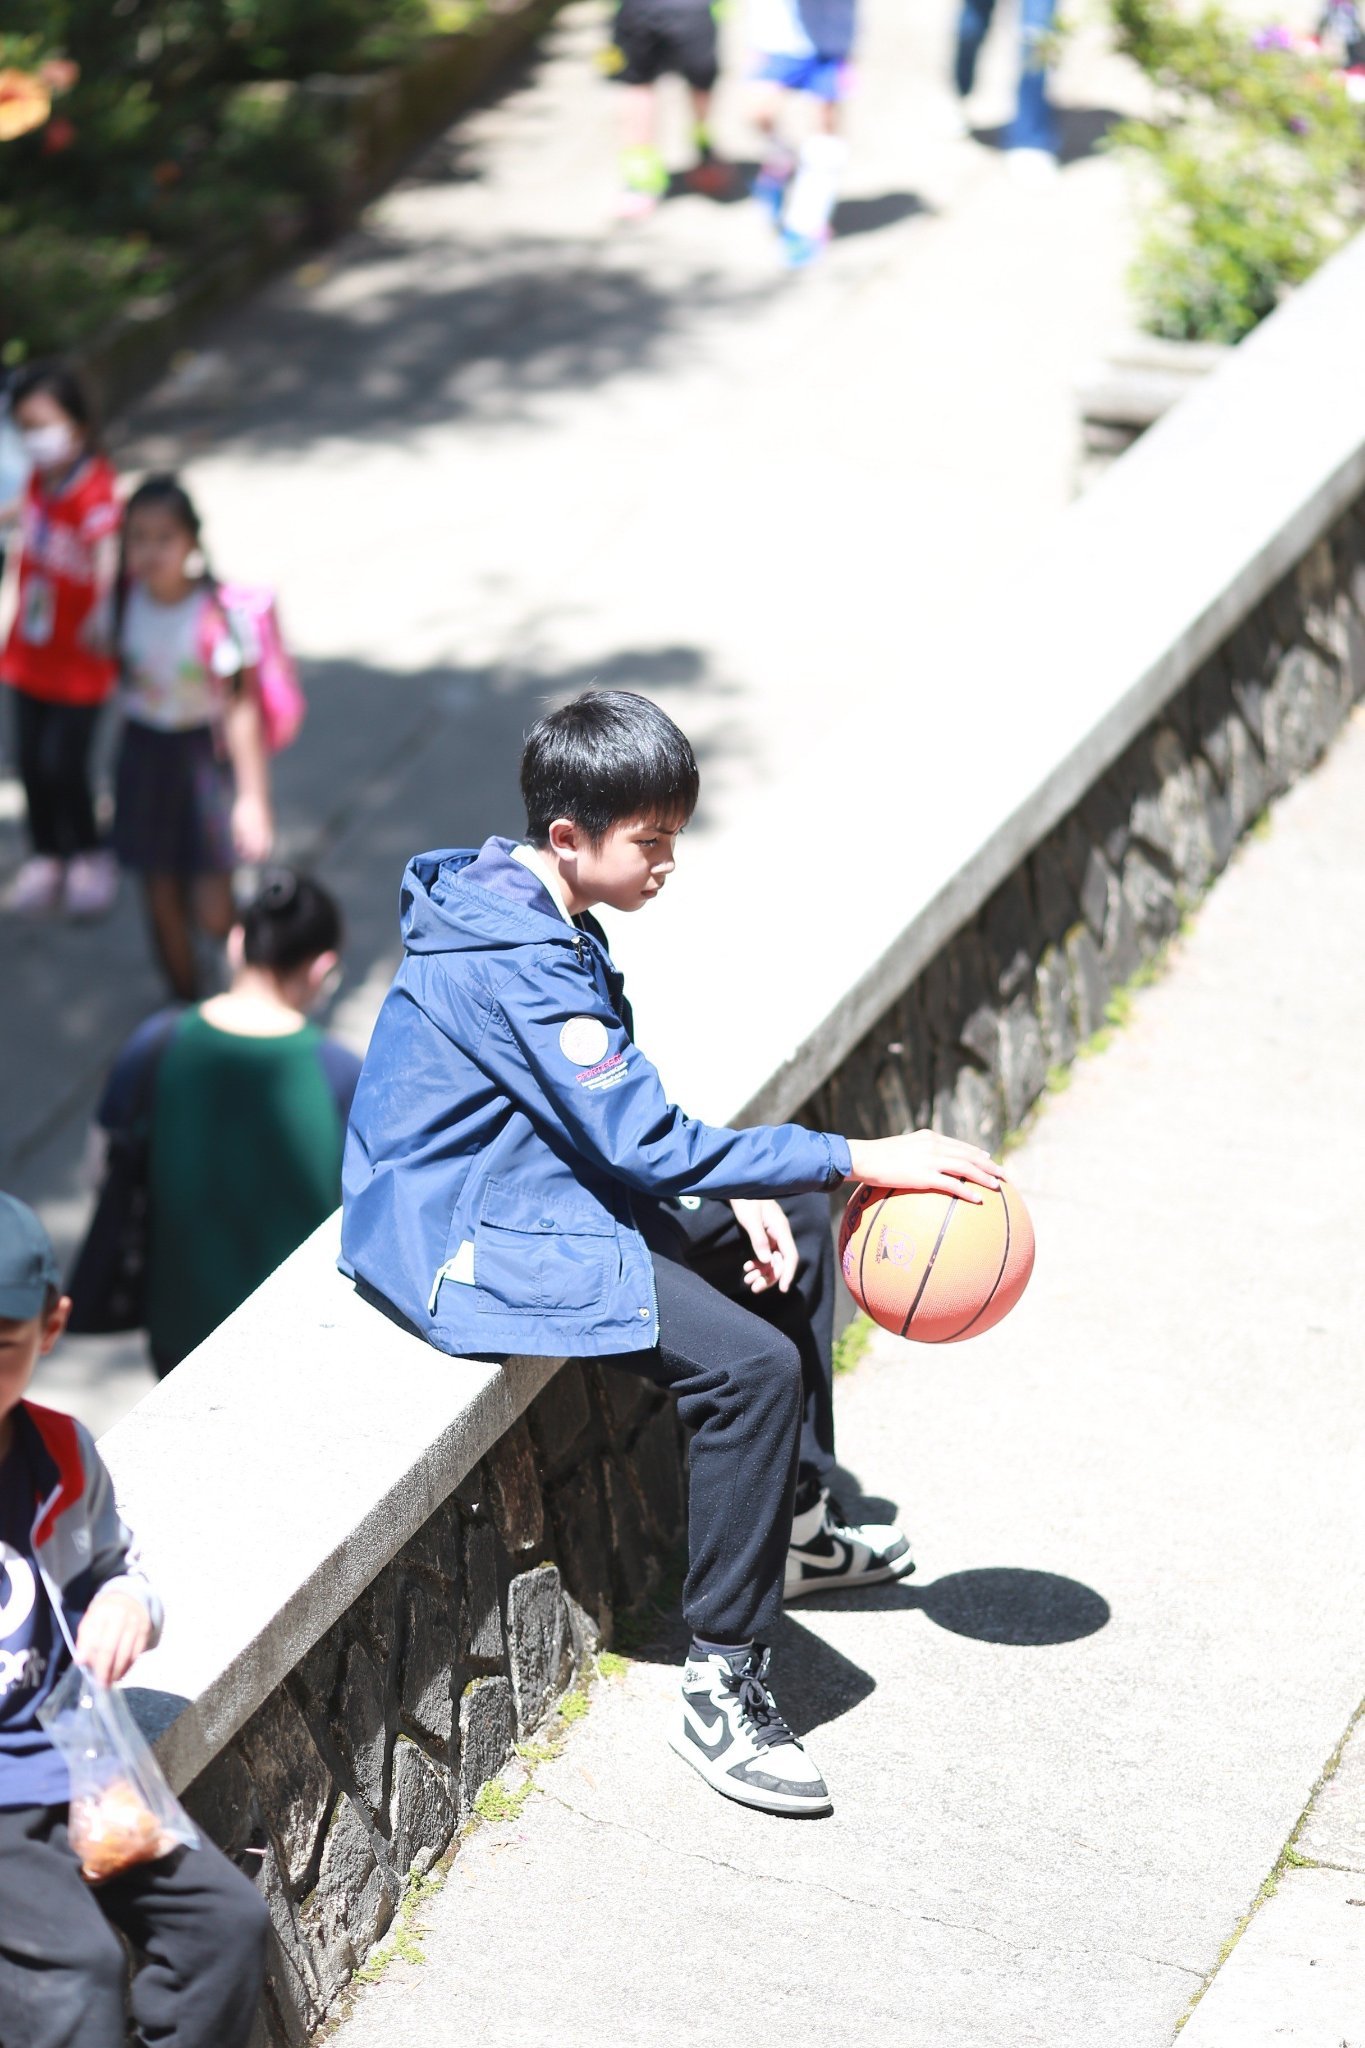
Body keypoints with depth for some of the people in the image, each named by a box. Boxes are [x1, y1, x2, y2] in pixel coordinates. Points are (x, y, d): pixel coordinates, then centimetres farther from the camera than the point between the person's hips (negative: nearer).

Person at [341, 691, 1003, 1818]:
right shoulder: (517, 966, -26)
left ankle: (796, 1523, 33)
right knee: (753, 1366, -24)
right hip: (474, 1247, -11)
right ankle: (722, 1689, -16)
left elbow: (623, 1107, 14)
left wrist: (742, 1196, 0)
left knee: (791, 1230, 19)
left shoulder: (528, 913, 6)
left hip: (535, 1185, 11)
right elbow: (650, 1142, -28)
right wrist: (859, 1159, -24)